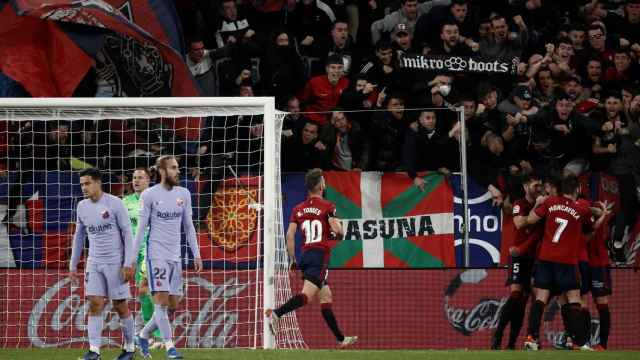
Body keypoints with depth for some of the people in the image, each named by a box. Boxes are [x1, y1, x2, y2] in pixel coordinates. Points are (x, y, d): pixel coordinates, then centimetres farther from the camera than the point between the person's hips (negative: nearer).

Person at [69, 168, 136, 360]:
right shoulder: (82, 207, 6)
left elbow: (127, 234, -9)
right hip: (94, 263, 4)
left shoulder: (115, 203, -10)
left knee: (121, 306, 2)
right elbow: (79, 236, 16)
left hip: (116, 263, -4)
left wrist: (128, 264, -14)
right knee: (95, 305, -8)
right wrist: (73, 265, 15)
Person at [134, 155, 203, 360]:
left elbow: (188, 227, 15)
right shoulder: (149, 195, -5)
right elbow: (141, 228, -4)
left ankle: (143, 336, 23)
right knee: (161, 301, -11)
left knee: (173, 305, 5)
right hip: (156, 254, -6)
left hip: (175, 256, 6)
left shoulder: (183, 194, 10)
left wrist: (196, 255, 10)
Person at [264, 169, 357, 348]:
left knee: (326, 298, 14)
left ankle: (341, 338, 19)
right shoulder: (327, 207, -5)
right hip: (320, 255, -7)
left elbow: (290, 235, 5)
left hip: (305, 254, 7)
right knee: (306, 296, -16)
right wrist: (339, 233, 11)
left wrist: (293, 260, 11)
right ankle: (276, 313, -37)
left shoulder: (298, 209, 11)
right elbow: (337, 230, -14)